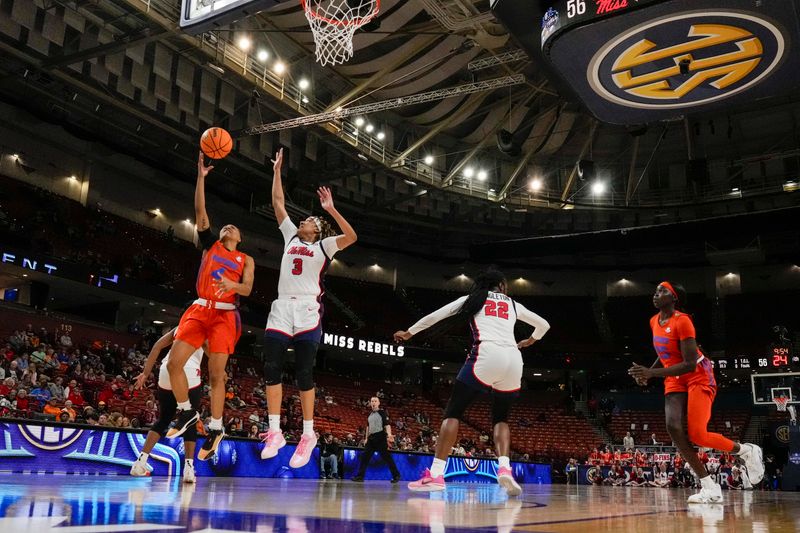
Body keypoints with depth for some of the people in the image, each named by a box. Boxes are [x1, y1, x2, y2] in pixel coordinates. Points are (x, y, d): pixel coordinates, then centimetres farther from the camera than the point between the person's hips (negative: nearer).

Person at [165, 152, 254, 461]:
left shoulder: (246, 260, 13)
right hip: (200, 310, 2)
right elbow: (200, 211, 8)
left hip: (225, 315, -2)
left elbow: (247, 289, -1)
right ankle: (187, 412, 11)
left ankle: (216, 428, 6)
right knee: (174, 363, -8)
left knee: (216, 373, -6)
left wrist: (232, 284, -24)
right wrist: (201, 177, 1)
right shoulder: (210, 245, 16)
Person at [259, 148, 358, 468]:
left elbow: (352, 237, -11)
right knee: (271, 368, -6)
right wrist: (277, 171, 17)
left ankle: (308, 435, 3)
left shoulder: (323, 246, 7)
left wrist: (331, 209, -16)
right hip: (281, 309, 4)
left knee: (304, 373, -4)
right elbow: (278, 202, 19)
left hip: (307, 312, -4)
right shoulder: (290, 236, 19)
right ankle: (274, 432, -2)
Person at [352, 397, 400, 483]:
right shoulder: (370, 415, 16)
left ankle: (396, 476, 1)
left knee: (386, 457, -7)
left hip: (380, 438, -7)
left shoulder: (382, 413, -4)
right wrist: (366, 438, 22)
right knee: (365, 456, 4)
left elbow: (387, 425, -12)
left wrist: (389, 434, -28)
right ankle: (360, 476, 10)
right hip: (371, 438, 7)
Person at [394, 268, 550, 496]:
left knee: (453, 412, 2)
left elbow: (435, 315, 18)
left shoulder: (473, 298, 19)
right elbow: (544, 324, 36)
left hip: (486, 356, -3)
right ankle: (504, 468, -4)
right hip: (513, 360, 3)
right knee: (500, 418, 20)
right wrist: (531, 340, 56)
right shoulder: (513, 305, 26)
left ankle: (436, 475, -10)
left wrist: (409, 333, 31)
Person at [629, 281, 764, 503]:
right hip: (674, 381, 7)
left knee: (697, 435, -15)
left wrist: (651, 373, -29)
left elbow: (689, 364, -24)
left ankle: (746, 451, 15)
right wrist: (647, 371, 6)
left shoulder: (682, 321, -20)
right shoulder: (654, 322, 5)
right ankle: (710, 487, -10)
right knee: (673, 427, -16)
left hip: (699, 379, -7)